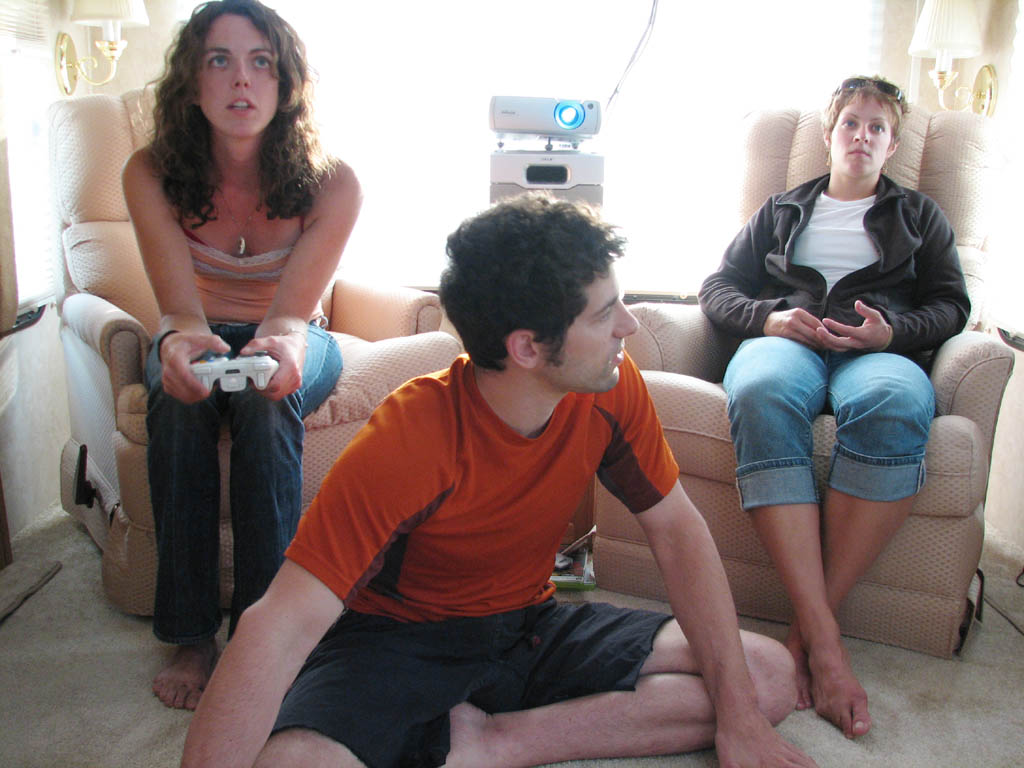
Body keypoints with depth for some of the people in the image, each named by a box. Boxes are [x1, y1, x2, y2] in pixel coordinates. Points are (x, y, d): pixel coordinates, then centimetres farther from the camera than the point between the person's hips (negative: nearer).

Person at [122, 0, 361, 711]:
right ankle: (191, 634, -24)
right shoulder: (152, 174, -17)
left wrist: (282, 346, -53)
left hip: (291, 340, -1)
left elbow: (291, 311, -28)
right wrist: (180, 341, -50)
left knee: (267, 395, -35)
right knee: (177, 392, -34)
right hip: (201, 336, 1)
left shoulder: (331, 183, -20)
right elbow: (179, 307, -25)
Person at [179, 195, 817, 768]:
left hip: (531, 628, 6)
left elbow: (677, 530, -3)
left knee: (771, 679, -9)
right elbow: (284, 624, -31)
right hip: (398, 642, -6)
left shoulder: (613, 388, -11)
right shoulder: (410, 440, -27)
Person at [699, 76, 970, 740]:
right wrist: (771, 317, -2)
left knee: (895, 403, -42)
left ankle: (810, 624, -38)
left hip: (880, 351, 0)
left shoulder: (919, 216, 30)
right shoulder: (782, 211, 31)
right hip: (784, 339, 0)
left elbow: (952, 305, 18)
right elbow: (718, 288, 20)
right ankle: (824, 638, -46)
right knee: (762, 393, -41)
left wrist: (892, 331, -4)